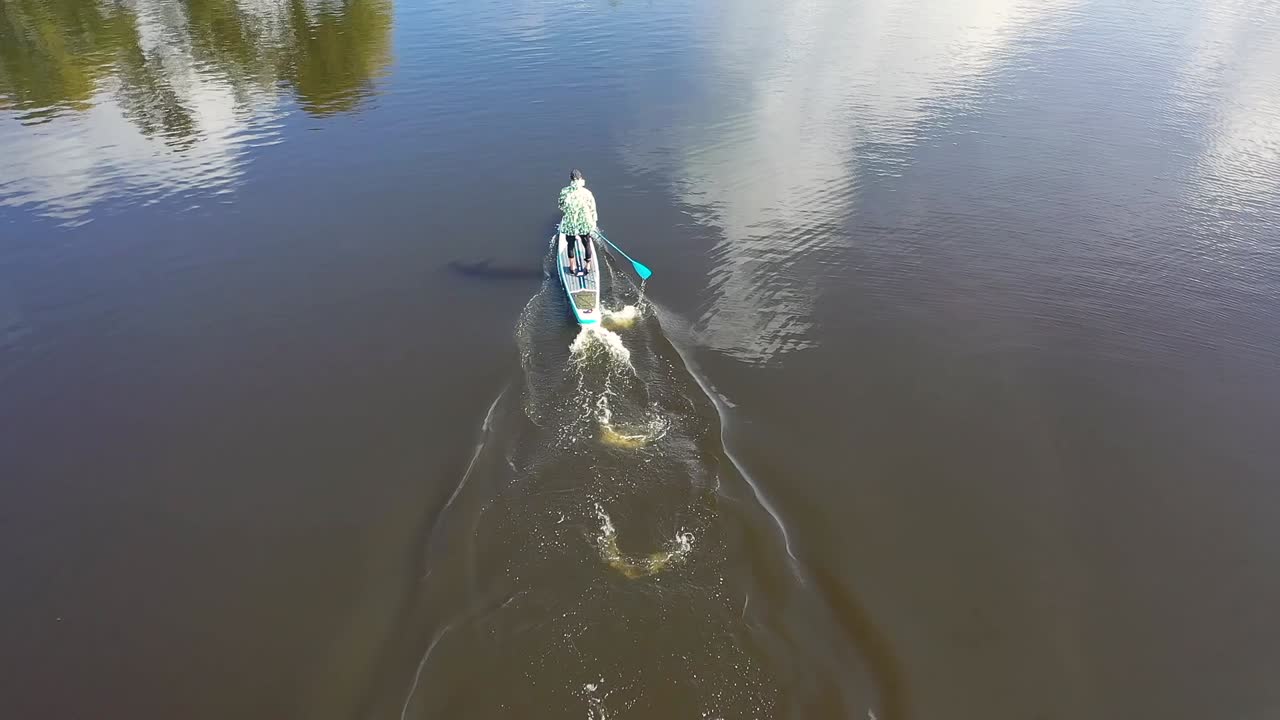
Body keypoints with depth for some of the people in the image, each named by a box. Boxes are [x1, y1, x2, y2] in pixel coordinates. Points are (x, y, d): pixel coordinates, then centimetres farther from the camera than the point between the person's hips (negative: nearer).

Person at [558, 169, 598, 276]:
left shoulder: (564, 192, -15)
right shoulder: (586, 193, -16)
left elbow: (561, 207, -1)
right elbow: (592, 209, -6)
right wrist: (592, 222, 9)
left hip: (569, 225, 0)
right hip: (585, 224, 0)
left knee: (570, 245, 22)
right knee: (586, 244, 21)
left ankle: (573, 267, 36)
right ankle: (587, 267, 37)